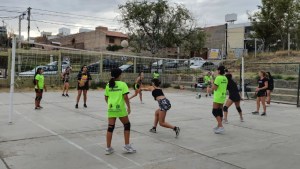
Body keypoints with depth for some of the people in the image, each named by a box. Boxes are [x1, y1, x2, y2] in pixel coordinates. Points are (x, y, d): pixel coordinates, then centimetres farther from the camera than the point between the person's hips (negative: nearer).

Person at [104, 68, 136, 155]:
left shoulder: (108, 85, 7)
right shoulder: (122, 84, -5)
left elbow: (106, 98, 10)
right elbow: (125, 96, -11)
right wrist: (129, 107, -3)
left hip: (111, 108, 4)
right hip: (120, 108, -4)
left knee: (110, 127, 8)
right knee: (127, 125, 14)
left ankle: (108, 148, 10)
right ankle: (127, 146, 15)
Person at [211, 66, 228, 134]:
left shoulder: (218, 78, -15)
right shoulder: (225, 78, 9)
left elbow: (214, 88, -16)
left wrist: (212, 83, 0)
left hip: (217, 98, -8)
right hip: (223, 97, 8)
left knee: (215, 112, -6)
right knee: (220, 112, 14)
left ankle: (221, 126, -13)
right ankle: (219, 126, 21)